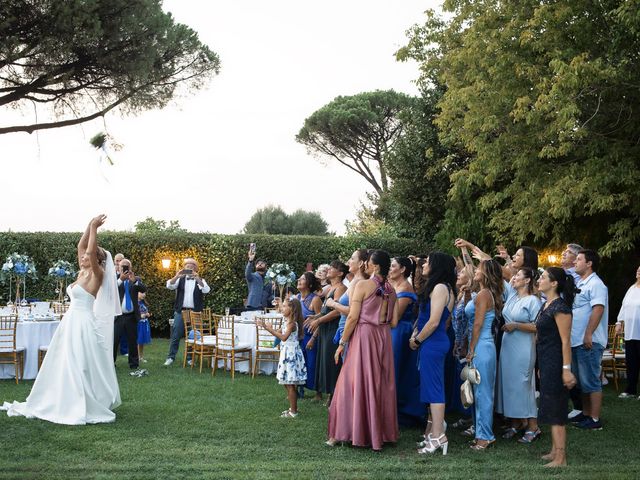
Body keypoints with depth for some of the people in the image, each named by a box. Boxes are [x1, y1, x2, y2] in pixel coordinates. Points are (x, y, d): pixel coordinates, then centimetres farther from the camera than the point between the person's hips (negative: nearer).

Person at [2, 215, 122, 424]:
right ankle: (69, 403, 22)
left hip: (83, 326, -9)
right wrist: (90, 226, 8)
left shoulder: (97, 275, -10)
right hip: (71, 325, 9)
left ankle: (90, 408, 0)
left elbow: (91, 251, -24)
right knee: (66, 366, 13)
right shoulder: (83, 272, 12)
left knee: (82, 368, -7)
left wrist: (94, 227, -19)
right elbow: (81, 246, 14)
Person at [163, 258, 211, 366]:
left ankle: (190, 358, 13)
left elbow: (206, 290, -14)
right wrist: (177, 276, -25)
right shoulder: (180, 279, 9)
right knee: (175, 335, 1)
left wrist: (197, 279, -29)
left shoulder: (200, 280, 5)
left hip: (195, 313, 0)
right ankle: (171, 357, 6)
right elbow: (169, 285, -7)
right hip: (180, 311, 1)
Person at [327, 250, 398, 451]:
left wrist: (342, 343, -7)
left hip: (363, 336, -6)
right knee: (381, 384, 12)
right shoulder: (390, 289, 6)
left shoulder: (363, 285, -12)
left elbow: (353, 317, -13)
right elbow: (392, 320, 8)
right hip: (384, 337, 6)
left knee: (357, 383, 0)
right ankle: (379, 431, 20)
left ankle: (342, 433, 7)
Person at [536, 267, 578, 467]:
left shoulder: (560, 307, -17)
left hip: (555, 363, -10)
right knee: (551, 408, 15)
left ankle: (561, 458, 1)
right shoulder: (546, 305, 11)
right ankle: (555, 451, 25)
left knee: (555, 408, -5)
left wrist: (566, 369, -22)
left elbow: (565, 340, -19)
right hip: (546, 363, 10)